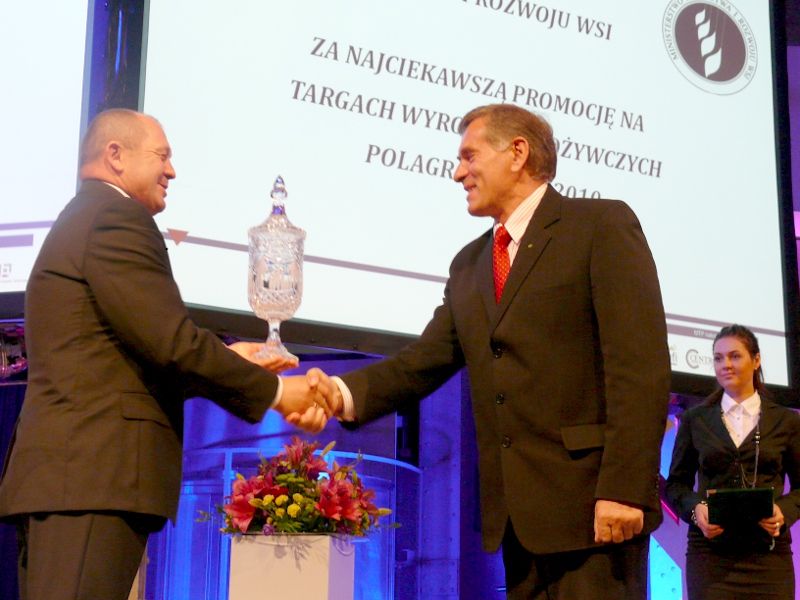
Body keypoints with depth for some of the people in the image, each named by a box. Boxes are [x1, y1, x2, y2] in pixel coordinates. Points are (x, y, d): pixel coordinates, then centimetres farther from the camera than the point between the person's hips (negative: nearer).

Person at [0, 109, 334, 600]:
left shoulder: (78, 223, 24)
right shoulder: (116, 219, -8)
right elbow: (173, 342, -15)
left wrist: (225, 359, 21)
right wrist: (274, 390, -4)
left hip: (64, 474, 10)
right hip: (94, 476, -10)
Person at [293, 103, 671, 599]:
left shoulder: (602, 225, -2)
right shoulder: (470, 265, 20)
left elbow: (641, 366, -11)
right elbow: (423, 363, 13)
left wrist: (623, 489, -18)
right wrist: (344, 394, -7)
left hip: (592, 502, -6)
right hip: (518, 516, 7)